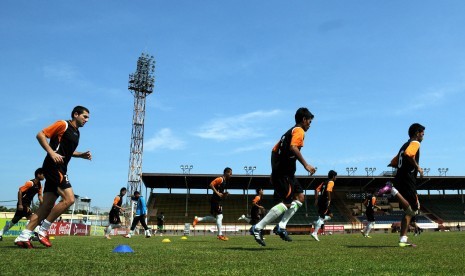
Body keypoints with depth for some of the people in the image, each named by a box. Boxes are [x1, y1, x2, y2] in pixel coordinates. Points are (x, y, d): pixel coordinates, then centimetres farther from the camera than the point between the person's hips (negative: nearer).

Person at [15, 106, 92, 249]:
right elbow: (40, 135, -11)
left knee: (47, 206, 6)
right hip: (53, 167, -9)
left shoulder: (76, 132, 20)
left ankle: (23, 237, 9)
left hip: (59, 170, 9)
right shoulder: (63, 125, -6)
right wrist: (52, 153, -21)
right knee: (69, 199, -16)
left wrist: (82, 155, 15)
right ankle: (43, 231, -6)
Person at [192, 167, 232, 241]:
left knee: (215, 218, 13)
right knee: (219, 216, -7)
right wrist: (217, 193, -23)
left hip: (218, 201, 10)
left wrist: (224, 194, 6)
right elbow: (211, 184, -23)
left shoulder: (225, 181, 17)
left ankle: (197, 219, 20)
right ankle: (220, 235, -1)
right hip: (215, 200, -10)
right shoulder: (220, 179, -12)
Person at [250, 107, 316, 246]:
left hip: (279, 171, 10)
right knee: (286, 203, -10)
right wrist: (306, 165, -23)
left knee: (300, 197, 12)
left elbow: (275, 150, 22)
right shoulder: (299, 130, -4)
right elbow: (293, 147, -24)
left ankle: (281, 227, 4)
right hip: (284, 173, -10)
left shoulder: (289, 131, 23)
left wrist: (275, 170, 23)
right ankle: (258, 228, -10)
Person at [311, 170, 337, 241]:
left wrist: (316, 199, 12)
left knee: (330, 215, 20)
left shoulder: (324, 182, 20)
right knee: (322, 217, -8)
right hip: (325, 201, -8)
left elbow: (317, 190, 13)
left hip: (320, 201, 8)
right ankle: (315, 233, -13)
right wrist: (329, 200, -21)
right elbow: (328, 191, -21)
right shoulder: (331, 182, -3)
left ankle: (318, 222, 4)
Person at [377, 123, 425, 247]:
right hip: (408, 180, -9)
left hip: (399, 180, 9)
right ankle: (393, 190, -21)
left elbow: (393, 163, 22)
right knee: (413, 210, -10)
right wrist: (417, 167, -15)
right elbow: (408, 154, -25)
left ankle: (403, 240, 6)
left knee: (409, 211, 11)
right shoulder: (415, 143, -2)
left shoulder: (405, 145, 24)